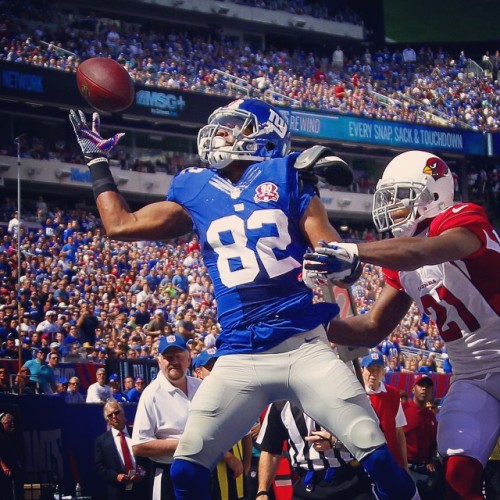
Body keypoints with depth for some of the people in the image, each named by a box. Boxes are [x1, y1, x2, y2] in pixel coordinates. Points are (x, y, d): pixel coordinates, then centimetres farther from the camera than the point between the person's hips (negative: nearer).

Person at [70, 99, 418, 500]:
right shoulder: (196, 191, 12)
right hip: (241, 357, 3)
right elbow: (120, 225, 18)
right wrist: (97, 160, 24)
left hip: (303, 346, -3)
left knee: (377, 457, -10)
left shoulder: (286, 180, 4)